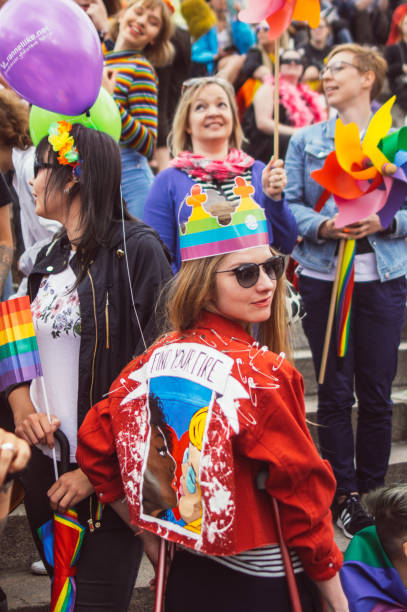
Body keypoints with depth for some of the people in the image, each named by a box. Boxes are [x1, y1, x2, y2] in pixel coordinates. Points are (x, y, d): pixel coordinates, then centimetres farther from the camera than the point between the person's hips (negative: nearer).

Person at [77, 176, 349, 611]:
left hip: (185, 573, 5)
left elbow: (94, 444, 3)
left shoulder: (155, 359, -5)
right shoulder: (263, 374, -22)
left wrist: (153, 527, 13)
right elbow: (303, 494, -17)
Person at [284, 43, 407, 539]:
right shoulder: (305, 140, 11)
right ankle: (344, 494, 14)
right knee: (335, 392, 3)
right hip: (323, 275, 0)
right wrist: (322, 226, -14)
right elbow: (289, 204, 3)